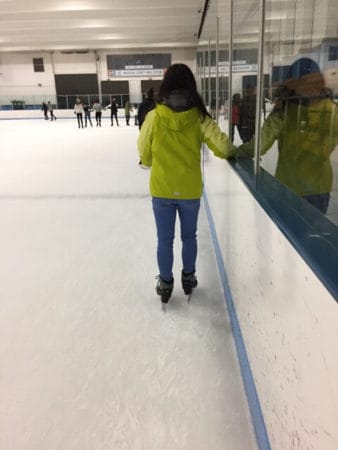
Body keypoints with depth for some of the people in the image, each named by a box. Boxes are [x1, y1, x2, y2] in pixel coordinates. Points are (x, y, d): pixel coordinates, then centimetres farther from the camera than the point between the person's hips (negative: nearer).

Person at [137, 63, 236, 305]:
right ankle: (189, 277, 34)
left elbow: (144, 151, 0)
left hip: (161, 189, 0)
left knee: (165, 239, 13)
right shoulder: (199, 117, -10)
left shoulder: (154, 116, -10)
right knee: (189, 236, 19)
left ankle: (165, 283, 25)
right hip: (190, 189, 1)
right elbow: (223, 147, -12)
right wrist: (233, 152, 12)